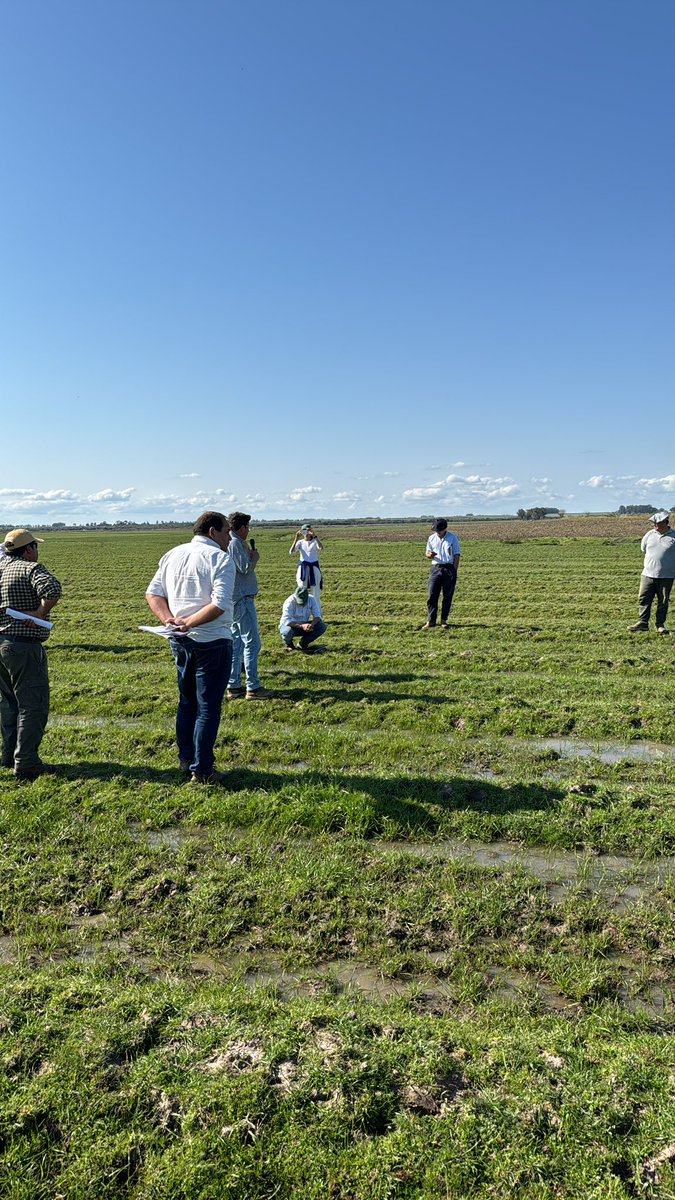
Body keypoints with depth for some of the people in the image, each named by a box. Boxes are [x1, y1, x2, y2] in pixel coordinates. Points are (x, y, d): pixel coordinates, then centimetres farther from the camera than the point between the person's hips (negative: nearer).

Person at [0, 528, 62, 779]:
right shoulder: (30, 569, -12)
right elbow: (52, 589, -31)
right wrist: (41, 613, -20)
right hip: (24, 646, -9)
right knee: (33, 705, -3)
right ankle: (26, 763, -3)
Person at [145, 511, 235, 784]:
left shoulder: (172, 555, 9)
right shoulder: (220, 559, -12)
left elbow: (153, 593, 6)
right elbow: (220, 604, -23)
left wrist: (170, 620, -6)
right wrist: (190, 623, -17)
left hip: (179, 640, 7)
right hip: (211, 641, -7)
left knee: (187, 701, 21)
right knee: (208, 707, 3)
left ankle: (186, 759, 30)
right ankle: (202, 770, 9)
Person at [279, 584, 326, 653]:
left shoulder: (311, 599, -12)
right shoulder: (290, 602, -25)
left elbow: (317, 616, -12)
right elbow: (286, 621, -31)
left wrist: (312, 624, -35)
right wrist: (301, 626, -43)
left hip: (304, 625, 4)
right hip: (290, 625, -4)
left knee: (322, 627, -18)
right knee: (288, 632, -40)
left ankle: (303, 644, 0)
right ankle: (288, 643, 0)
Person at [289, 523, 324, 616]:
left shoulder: (315, 542, -1)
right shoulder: (300, 542, 5)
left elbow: (321, 547, -24)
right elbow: (291, 552, -11)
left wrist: (314, 535, -30)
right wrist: (296, 538, -19)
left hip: (314, 568, -2)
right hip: (303, 568, 2)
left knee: (315, 592, 1)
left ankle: (318, 616, 8)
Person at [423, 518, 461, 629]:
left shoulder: (453, 538, -1)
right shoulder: (431, 538, 7)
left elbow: (456, 555, -1)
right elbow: (427, 553, 15)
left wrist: (454, 572, -8)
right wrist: (430, 555, -11)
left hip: (449, 569, -2)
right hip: (435, 569, 2)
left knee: (448, 597, 3)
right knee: (432, 596, -3)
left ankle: (444, 621, 12)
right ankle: (431, 621, 2)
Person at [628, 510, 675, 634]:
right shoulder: (650, 534, 7)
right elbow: (643, 549, 20)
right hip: (648, 574, 3)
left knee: (663, 601, 4)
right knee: (643, 599, -1)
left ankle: (660, 625, 13)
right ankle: (643, 623, 3)